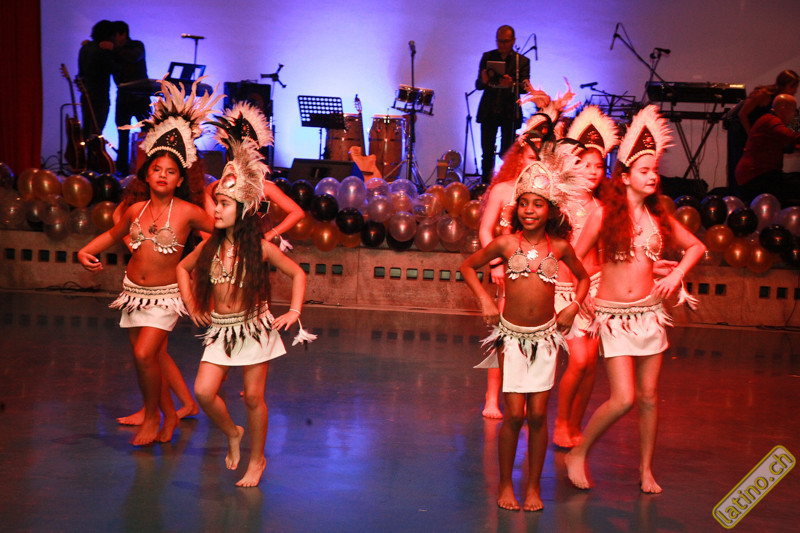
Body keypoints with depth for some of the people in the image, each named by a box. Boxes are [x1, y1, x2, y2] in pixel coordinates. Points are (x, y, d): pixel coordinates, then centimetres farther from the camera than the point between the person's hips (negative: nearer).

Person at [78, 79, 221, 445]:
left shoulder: (187, 212, -12)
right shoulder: (135, 210, 2)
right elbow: (113, 235, 19)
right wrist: (86, 251, 6)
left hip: (165, 295, -5)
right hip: (133, 291, 5)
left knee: (144, 354, -18)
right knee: (151, 359, 10)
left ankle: (152, 417, 5)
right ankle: (169, 414, 30)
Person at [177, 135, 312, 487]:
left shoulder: (260, 248, -7)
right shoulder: (210, 246, 3)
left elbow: (297, 274, 3)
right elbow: (183, 268, 21)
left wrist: (294, 311, -7)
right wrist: (192, 306, 13)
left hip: (254, 327, -3)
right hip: (220, 329, 4)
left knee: (253, 396, 2)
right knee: (203, 391, -8)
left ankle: (257, 458, 21)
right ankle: (232, 434, 22)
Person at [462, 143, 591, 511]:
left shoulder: (559, 246, 1)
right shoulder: (506, 243, -3)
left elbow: (583, 277, 19)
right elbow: (468, 267, 10)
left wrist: (574, 306, 5)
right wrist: (485, 300, 0)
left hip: (545, 336, 1)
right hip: (512, 335, -1)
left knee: (538, 415, 4)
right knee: (515, 415, -2)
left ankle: (533, 485, 20)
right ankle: (505, 484, 17)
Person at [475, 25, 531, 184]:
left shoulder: (522, 61, 4)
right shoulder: (487, 57, 8)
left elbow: (524, 88, -6)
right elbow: (478, 85, 2)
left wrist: (511, 84, -27)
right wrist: (484, 81, -22)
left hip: (510, 113, -1)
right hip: (489, 111, 2)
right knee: (487, 154, 0)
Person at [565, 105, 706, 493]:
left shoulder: (658, 216, 6)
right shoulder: (605, 214, -6)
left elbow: (697, 247, 19)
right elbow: (574, 258, -1)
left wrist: (676, 275, 3)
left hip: (649, 311, 4)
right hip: (613, 314, -4)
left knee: (649, 396, 7)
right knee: (623, 399, -11)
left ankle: (646, 469, 23)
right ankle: (577, 455, 9)